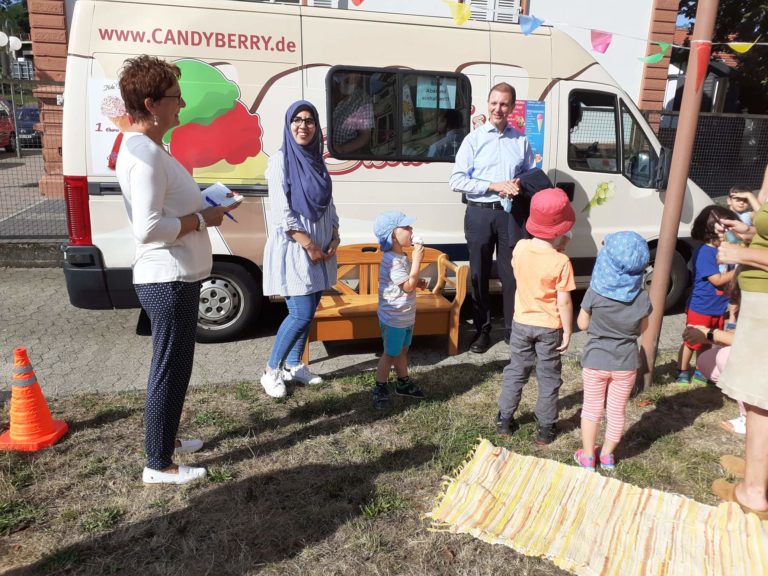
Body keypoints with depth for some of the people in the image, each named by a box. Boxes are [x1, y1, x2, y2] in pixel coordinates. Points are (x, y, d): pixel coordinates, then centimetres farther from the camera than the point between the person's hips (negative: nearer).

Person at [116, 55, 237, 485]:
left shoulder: (146, 148, 13)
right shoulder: (144, 155, -21)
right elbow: (148, 229, -29)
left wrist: (205, 209, 8)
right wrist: (202, 219, -18)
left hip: (175, 277, 11)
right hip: (169, 281, -11)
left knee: (174, 365, 22)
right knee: (170, 370, 1)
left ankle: (167, 439, 39)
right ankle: (158, 465, 17)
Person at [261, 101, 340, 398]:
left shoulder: (317, 161, 11)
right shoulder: (280, 161, -9)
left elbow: (328, 205, 14)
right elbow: (281, 212, -15)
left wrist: (334, 239, 2)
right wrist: (309, 245, -16)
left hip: (320, 248, 7)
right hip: (293, 248, -7)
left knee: (308, 311, 11)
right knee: (301, 314, -9)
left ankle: (294, 365, 27)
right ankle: (271, 370, 9)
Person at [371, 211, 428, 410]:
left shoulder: (401, 257, 7)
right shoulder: (392, 261, -26)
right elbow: (408, 287, -29)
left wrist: (418, 282, 3)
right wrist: (417, 259, -27)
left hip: (405, 316, 9)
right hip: (394, 318, -9)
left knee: (402, 350, 21)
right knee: (390, 354, 4)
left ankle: (403, 383, 37)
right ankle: (380, 389, 18)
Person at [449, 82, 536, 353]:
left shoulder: (521, 141, 9)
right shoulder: (474, 139, 2)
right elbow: (456, 180, -6)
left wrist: (520, 185, -8)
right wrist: (494, 186, -15)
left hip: (510, 214, 1)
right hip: (480, 214, -1)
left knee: (512, 273, 4)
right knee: (479, 274, 7)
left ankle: (513, 328, 18)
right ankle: (482, 330, 19)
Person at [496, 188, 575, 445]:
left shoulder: (520, 248, -10)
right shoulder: (561, 262, -22)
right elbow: (564, 302, -18)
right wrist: (567, 332, -5)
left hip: (522, 323, 4)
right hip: (549, 328, -3)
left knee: (515, 372, 18)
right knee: (549, 379, 13)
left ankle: (504, 421, 28)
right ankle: (545, 429, 23)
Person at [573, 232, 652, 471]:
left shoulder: (595, 292, -18)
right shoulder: (642, 297, -12)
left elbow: (582, 324, -8)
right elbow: (642, 327, 2)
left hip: (596, 360, -1)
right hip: (626, 362, 2)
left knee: (592, 409, 15)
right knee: (617, 411, 17)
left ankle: (587, 456, 26)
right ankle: (607, 455, 32)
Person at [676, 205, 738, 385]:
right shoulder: (704, 252, -20)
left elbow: (727, 278, 13)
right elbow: (717, 280, -21)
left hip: (717, 309, 8)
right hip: (700, 308, -8)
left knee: (707, 343, 19)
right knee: (691, 342, 6)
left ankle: (701, 373, 33)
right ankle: (682, 372, 20)